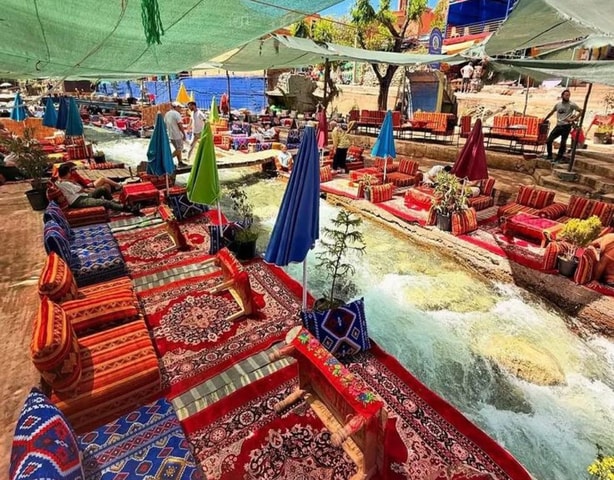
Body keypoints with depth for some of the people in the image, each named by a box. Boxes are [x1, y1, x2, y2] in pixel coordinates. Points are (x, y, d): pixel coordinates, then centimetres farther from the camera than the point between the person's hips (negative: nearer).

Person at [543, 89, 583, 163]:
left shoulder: (572, 105, -2)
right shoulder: (558, 104, 10)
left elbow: (581, 111, -2)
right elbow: (551, 113, 25)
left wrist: (574, 119, -11)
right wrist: (544, 120, 30)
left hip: (566, 126, -4)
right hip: (558, 126, 4)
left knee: (563, 143, -3)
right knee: (548, 140, -3)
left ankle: (559, 158, 6)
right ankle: (549, 156, 11)